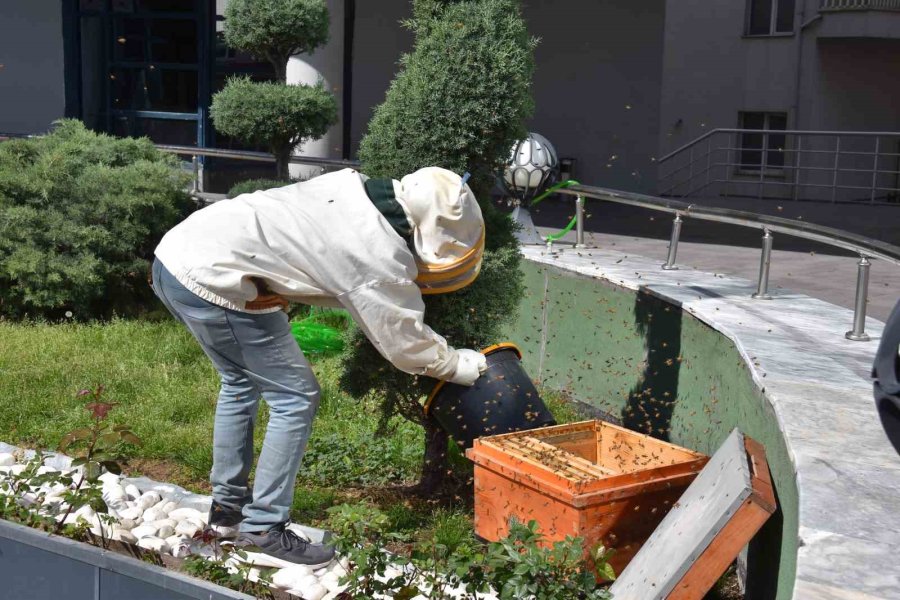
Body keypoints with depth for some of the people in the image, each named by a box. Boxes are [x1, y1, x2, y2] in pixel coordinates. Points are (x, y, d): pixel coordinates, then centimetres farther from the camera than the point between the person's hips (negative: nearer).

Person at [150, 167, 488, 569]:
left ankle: (227, 510, 35)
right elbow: (406, 344, -2)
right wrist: (457, 364, 16)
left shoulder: (352, 189, 9)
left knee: (241, 382, 25)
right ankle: (264, 533, 7)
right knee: (295, 397, 1)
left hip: (175, 253, 10)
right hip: (210, 281, -9)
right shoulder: (381, 257, -14)